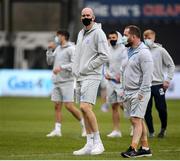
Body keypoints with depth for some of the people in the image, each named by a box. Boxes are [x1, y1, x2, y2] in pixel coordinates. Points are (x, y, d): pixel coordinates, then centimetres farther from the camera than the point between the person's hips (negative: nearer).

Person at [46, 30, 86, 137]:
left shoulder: (71, 49, -8)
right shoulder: (57, 49, 16)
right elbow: (50, 62, 18)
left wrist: (61, 67, -22)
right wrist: (50, 50, 6)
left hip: (67, 81, -8)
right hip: (57, 82, 8)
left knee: (69, 106, -10)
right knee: (57, 106, 4)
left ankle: (84, 125, 3)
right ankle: (57, 130, 6)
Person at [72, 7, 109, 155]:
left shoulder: (98, 33, -8)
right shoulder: (81, 33, 18)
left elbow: (104, 56, -15)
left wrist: (87, 67, -14)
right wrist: (75, 70, 12)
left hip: (91, 77, -9)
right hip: (80, 77, 9)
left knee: (86, 107, -18)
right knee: (84, 109, 7)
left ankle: (98, 142, -10)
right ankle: (90, 144, 10)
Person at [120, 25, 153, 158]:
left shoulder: (143, 53, -14)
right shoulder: (130, 51, 16)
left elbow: (147, 75, -20)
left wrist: (141, 93, -22)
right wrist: (124, 90, 21)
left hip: (139, 93, -9)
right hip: (129, 93, 9)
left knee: (136, 120, -14)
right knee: (138, 120, 10)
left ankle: (133, 149, -19)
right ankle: (145, 148, 14)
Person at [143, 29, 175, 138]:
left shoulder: (160, 50, -1)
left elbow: (171, 65, 4)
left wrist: (168, 80, -3)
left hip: (158, 84, -1)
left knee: (161, 108, -1)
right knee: (147, 110, 1)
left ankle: (163, 128, 23)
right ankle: (151, 132, 13)